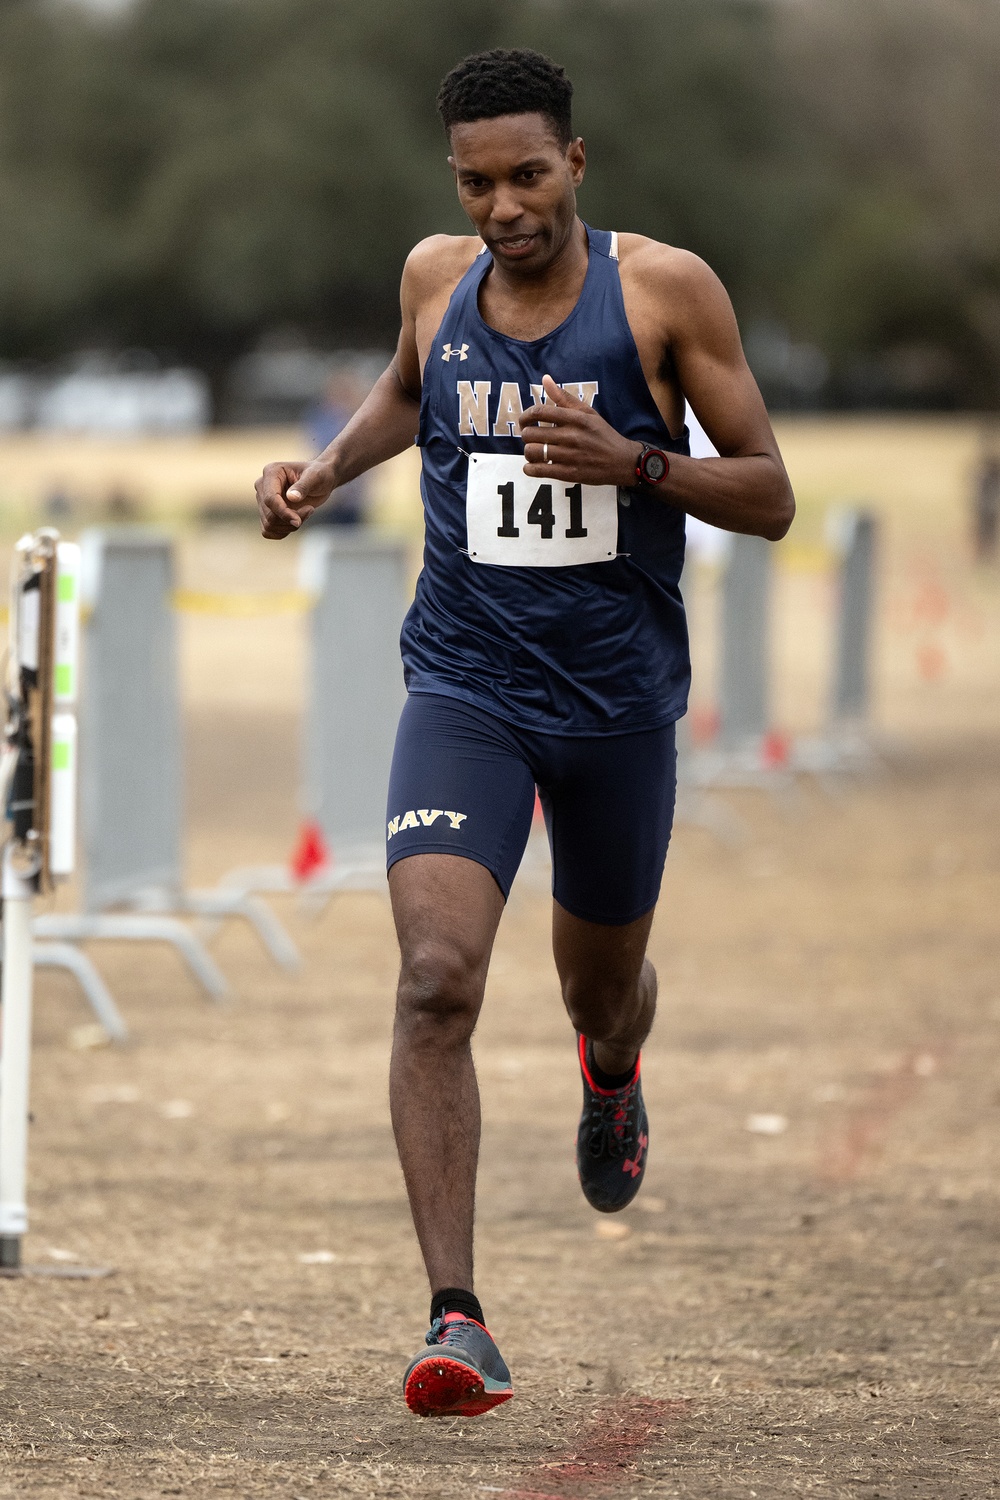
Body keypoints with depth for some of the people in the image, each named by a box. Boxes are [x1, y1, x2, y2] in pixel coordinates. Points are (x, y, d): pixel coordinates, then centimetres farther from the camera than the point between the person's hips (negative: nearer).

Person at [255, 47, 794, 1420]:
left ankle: (614, 1075, 61)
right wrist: (327, 469, 8)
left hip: (619, 701, 0)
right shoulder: (437, 277, 2)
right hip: (466, 690, 1)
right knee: (437, 980, -21)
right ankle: (457, 1321, -24)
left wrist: (634, 460, -23)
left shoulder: (667, 289, -8)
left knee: (602, 981, 20)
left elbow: (770, 497, -6)